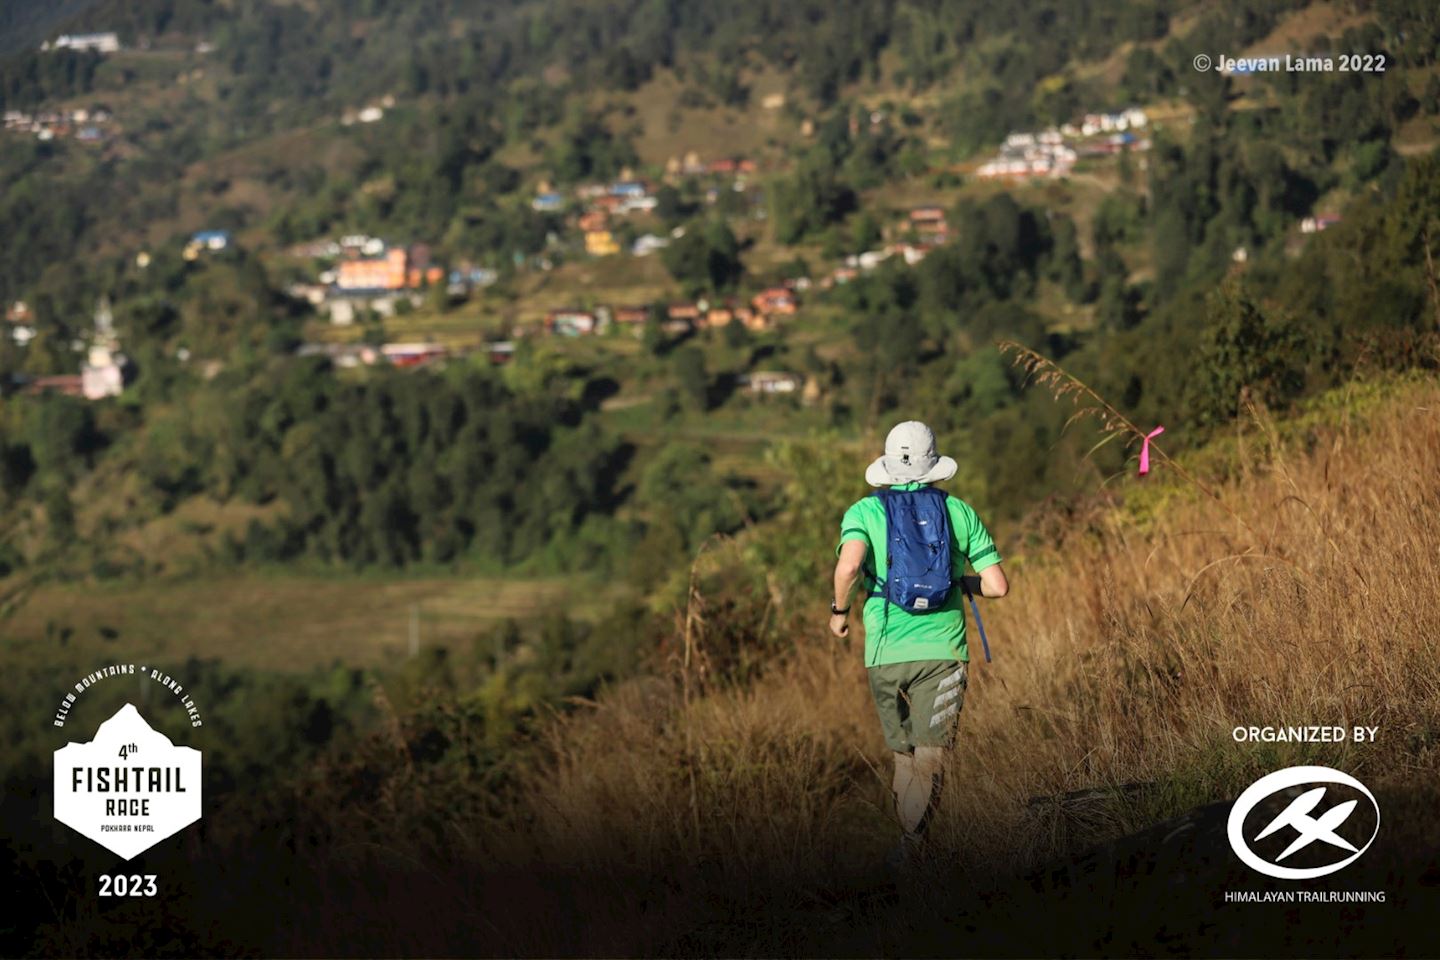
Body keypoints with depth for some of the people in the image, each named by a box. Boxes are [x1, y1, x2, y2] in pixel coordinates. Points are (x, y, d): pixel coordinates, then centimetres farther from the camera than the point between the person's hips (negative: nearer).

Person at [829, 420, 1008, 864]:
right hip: (942, 651, -1)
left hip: (885, 653, 1)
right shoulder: (959, 512, 5)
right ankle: (912, 836, -25)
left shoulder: (864, 511, 2)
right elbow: (997, 586, 3)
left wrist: (839, 610, -1)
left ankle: (912, 830, 21)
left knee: (905, 751, 18)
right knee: (932, 753, -6)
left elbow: (849, 565, -19)